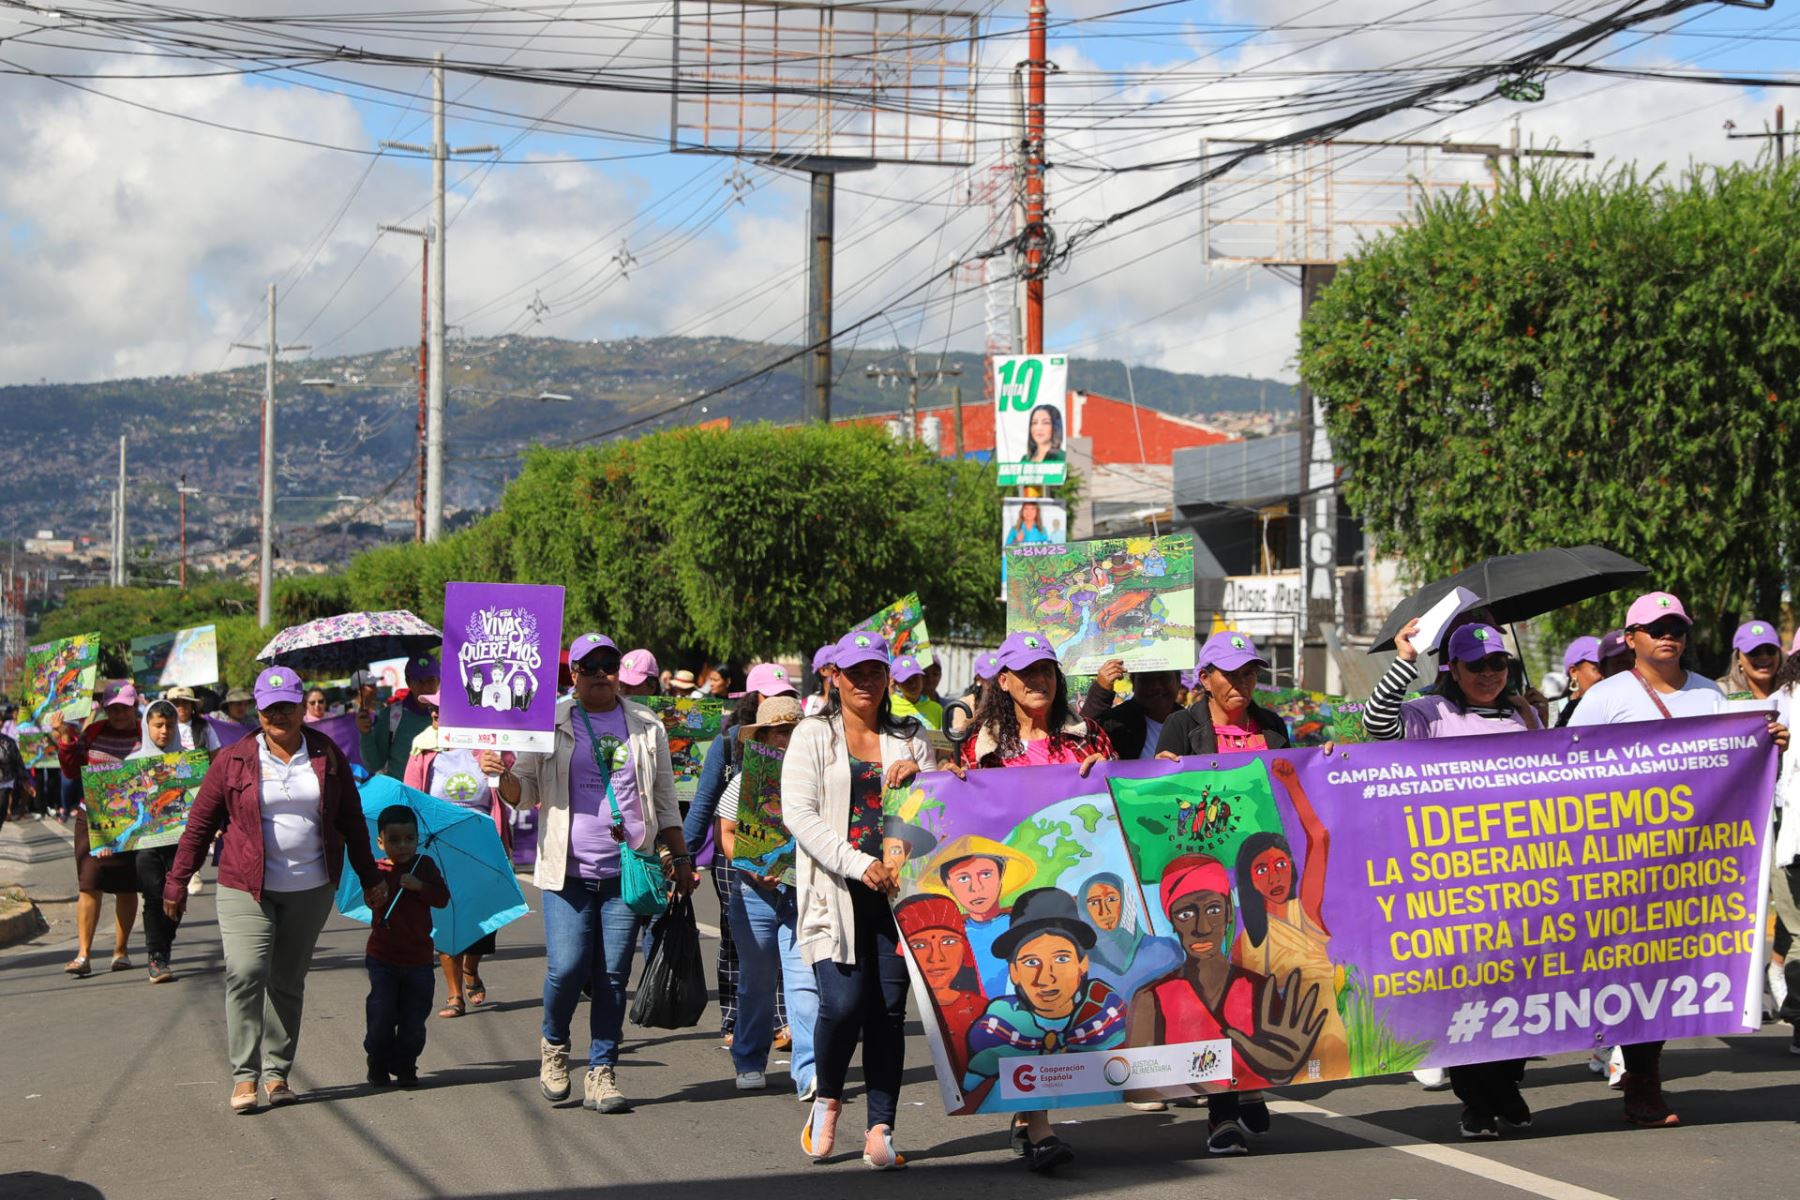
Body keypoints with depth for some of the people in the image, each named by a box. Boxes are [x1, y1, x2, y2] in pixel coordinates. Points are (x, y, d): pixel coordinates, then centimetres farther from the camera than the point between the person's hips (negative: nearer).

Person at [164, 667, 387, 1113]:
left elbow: (352, 821, 16)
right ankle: (244, 1076, -10)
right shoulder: (233, 761, 1)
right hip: (246, 890, -2)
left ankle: (277, 1073, 14)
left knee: (288, 982, 6)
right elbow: (200, 823, 5)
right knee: (246, 974, -15)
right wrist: (177, 882, 5)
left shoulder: (327, 756, 7)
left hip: (311, 889, 2)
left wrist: (370, 879, 19)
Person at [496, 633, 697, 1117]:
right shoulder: (550, 722, 6)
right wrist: (504, 776, -15)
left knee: (614, 974, -1)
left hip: (627, 871, 2)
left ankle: (601, 1074, 8)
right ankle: (554, 1044, 18)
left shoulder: (647, 727, 12)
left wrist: (681, 858, 15)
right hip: (567, 869, -2)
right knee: (567, 966, -11)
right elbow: (525, 792, 7)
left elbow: (664, 800, 18)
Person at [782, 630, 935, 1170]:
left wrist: (919, 779, -5)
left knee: (890, 1008, -1)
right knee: (843, 1003, -14)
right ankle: (827, 1099, 14)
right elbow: (799, 813, -4)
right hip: (836, 891, -2)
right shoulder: (813, 736, 6)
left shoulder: (910, 739, 15)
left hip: (898, 887, 3)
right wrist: (859, 864, -15)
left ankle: (881, 1129, 7)